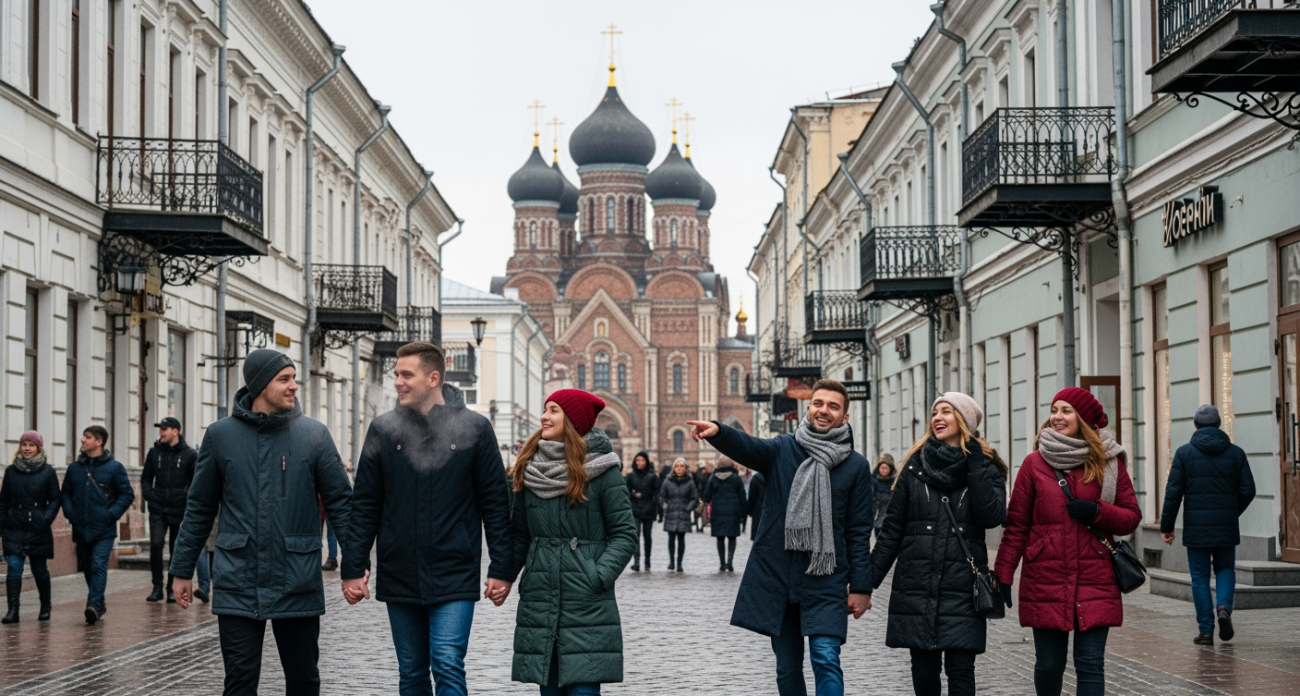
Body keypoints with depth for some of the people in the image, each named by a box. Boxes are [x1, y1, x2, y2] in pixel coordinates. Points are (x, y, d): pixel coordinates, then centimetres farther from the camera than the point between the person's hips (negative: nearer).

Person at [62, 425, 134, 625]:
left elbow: (127, 494, -1)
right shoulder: (74, 468, 8)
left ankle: (94, 605, -21)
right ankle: (99, 604, 23)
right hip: (80, 529, 5)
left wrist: (112, 514, -10)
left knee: (99, 566, -15)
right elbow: (66, 493, 18)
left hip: (104, 530, -5)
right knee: (87, 569, 10)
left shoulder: (114, 467, -3)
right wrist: (69, 512, 1)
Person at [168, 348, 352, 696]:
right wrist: (182, 570, 10)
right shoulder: (220, 435, 3)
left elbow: (340, 501, 1)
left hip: (297, 586, 0)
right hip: (238, 588, 0)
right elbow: (199, 508, 9)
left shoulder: (314, 434, 1)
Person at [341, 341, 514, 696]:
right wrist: (353, 568, 1)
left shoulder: (475, 429, -2)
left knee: (448, 666, -11)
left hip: (454, 577, -3)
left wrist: (500, 569, -3)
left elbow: (495, 504, 0)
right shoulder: (383, 430, 4)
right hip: (399, 578, 3)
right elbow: (364, 505, 6)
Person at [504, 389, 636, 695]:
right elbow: (519, 534, 14)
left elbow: (624, 534, -4)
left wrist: (598, 578, -14)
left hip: (587, 606, -4)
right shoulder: (529, 471, 9)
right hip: (539, 599, 5)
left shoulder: (601, 472, -5)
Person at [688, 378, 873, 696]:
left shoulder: (856, 465, 3)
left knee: (826, 661, -14)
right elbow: (747, 446, -17)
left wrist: (860, 586, -2)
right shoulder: (782, 449, 5)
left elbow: (859, 531, 3)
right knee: (787, 668, 9)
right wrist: (717, 432, -39)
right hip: (777, 575, 2)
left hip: (826, 579, -2)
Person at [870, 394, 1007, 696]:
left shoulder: (986, 468, 5)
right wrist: (869, 579, 3)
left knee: (960, 669, -3)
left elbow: (991, 517, -12)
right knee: (924, 671, 5)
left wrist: (975, 466, -11)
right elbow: (892, 529, 7)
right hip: (917, 588, 2)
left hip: (962, 588, -1)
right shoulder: (917, 466, 8)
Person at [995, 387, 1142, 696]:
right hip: (1045, 583, 0)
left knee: (1090, 665, -3)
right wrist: (1003, 575, 0)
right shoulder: (1034, 463, 4)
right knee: (1048, 664, 5)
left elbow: (1131, 517, 8)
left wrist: (1096, 511, -11)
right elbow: (1016, 525, 5)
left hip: (1095, 584, 0)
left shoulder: (1109, 463, 5)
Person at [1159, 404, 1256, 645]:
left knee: (1200, 576, 6)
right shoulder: (1236, 453, 4)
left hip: (1196, 526, -1)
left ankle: (1206, 630, 4)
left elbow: (1173, 492, -6)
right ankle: (1224, 607, -8)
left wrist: (1166, 526, 1)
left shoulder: (1185, 453, -2)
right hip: (1226, 526, 2)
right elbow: (1248, 490, 2)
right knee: (1225, 568, 19)